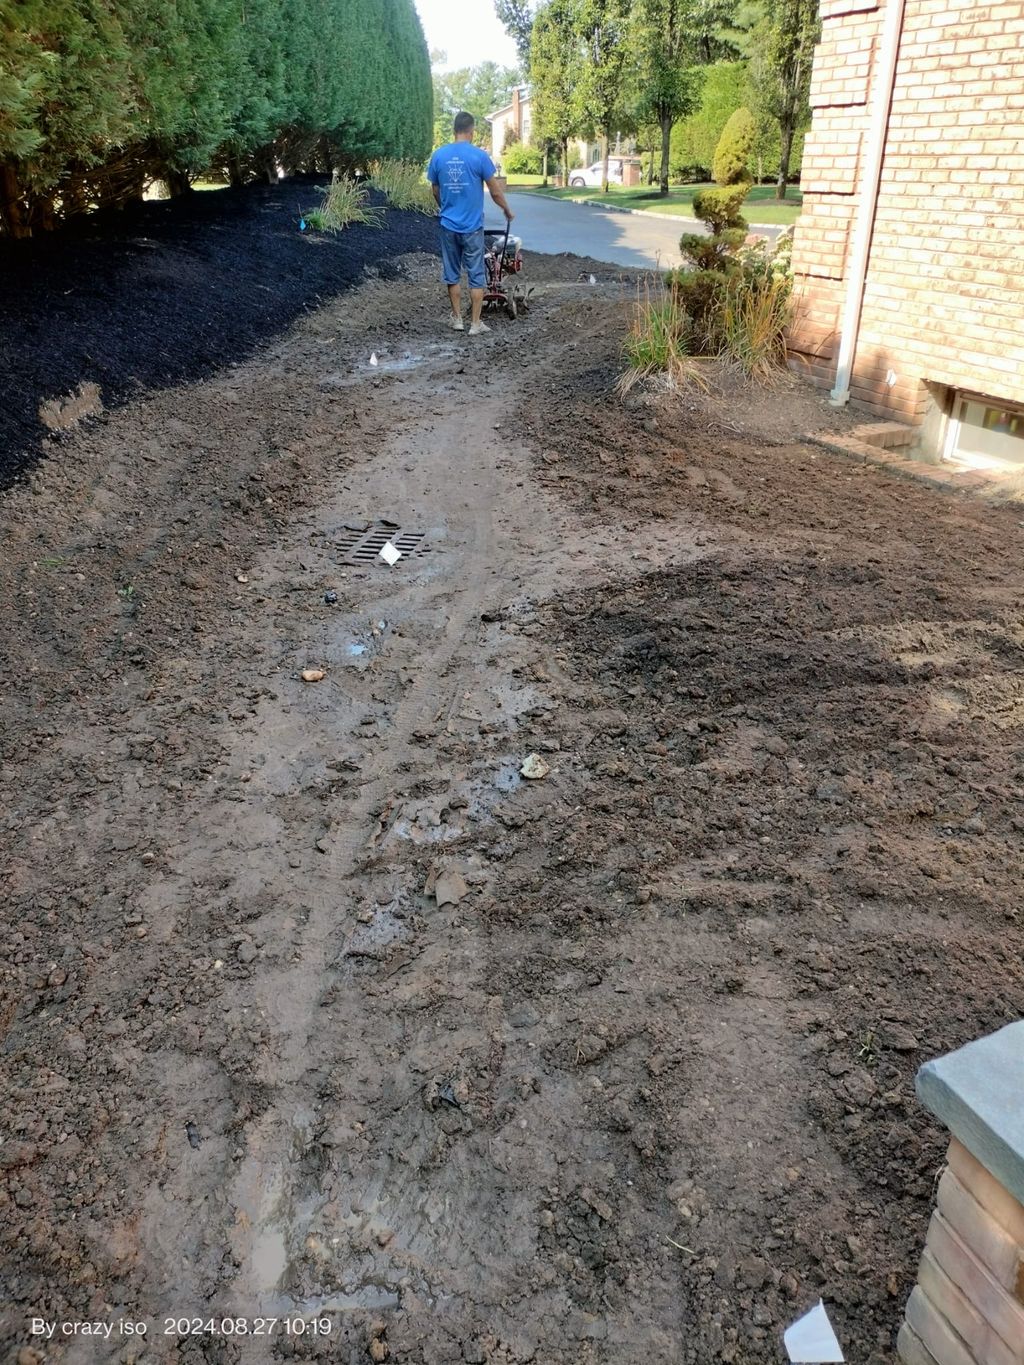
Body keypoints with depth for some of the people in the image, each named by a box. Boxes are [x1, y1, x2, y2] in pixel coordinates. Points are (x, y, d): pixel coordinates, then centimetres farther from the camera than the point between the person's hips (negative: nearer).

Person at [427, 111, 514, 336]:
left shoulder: (438, 155, 0)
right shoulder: (479, 155, -9)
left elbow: (436, 193, 11)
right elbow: (495, 192, -2)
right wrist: (507, 211, 15)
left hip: (448, 226, 3)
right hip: (472, 226, -3)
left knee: (452, 274, 14)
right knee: (476, 276, 5)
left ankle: (457, 319, 20)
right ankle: (475, 323, 5)